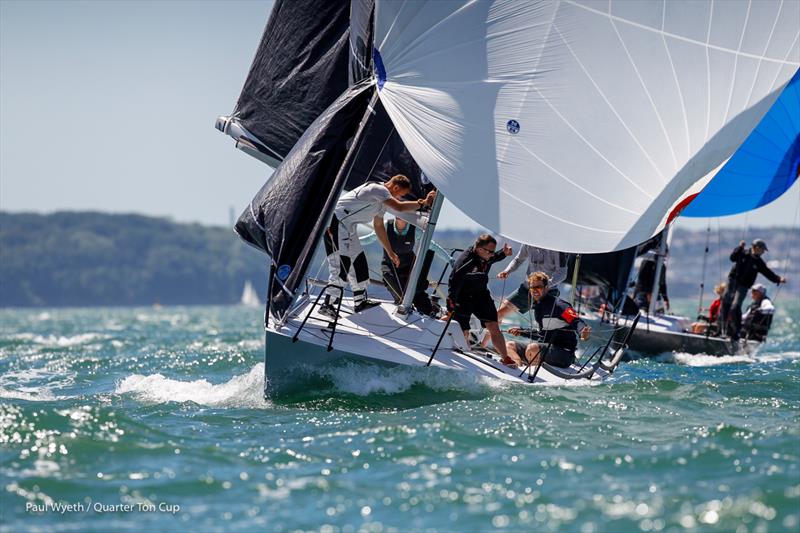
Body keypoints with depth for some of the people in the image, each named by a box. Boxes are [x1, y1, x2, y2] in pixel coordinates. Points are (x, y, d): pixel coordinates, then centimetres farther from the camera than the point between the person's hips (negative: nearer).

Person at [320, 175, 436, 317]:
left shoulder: (382, 201, 18)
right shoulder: (379, 189, -14)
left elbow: (379, 227, 27)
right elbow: (399, 207, -27)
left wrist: (390, 252, 29)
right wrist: (423, 203, -18)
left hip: (346, 225, 11)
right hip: (336, 221, -11)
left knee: (358, 260, 13)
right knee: (342, 264, -14)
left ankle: (360, 301, 22)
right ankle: (327, 304, -14)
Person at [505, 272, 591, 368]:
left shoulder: (558, 304, -11)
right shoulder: (537, 307, 15)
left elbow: (577, 321, -24)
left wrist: (583, 332, -47)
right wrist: (521, 332, 27)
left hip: (564, 352, -8)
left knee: (532, 349, -35)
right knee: (509, 346, 3)